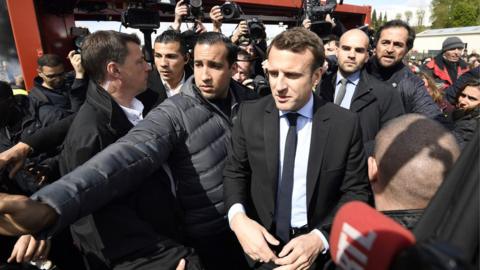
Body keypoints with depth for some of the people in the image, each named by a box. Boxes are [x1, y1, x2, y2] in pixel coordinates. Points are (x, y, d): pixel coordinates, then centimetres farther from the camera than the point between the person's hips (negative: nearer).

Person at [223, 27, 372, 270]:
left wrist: (321, 238, -20)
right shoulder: (250, 115, -12)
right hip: (262, 242, 1)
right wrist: (238, 217, -20)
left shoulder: (345, 124, -14)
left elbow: (356, 191, -7)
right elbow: (235, 172, -2)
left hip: (319, 248, -1)